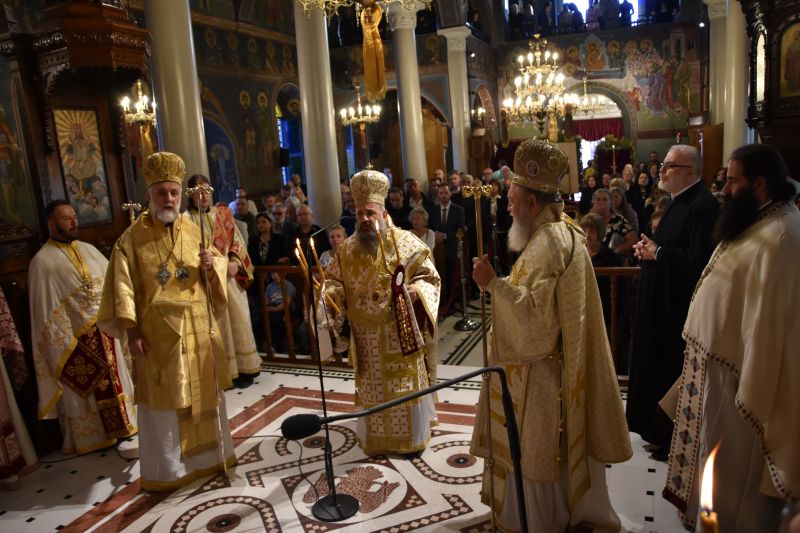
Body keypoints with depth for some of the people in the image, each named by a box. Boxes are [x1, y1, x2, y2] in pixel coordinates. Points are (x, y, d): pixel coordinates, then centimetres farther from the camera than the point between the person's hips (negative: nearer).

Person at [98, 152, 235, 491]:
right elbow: (123, 286, -8)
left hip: (197, 329, 4)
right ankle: (165, 470, 19)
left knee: (204, 393, 14)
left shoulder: (194, 231, 6)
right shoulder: (132, 238, -4)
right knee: (163, 400, 4)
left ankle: (207, 454, 32)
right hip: (157, 332, -4)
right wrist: (131, 329, -13)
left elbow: (220, 264, 12)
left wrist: (211, 264, -12)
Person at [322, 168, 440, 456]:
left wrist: (415, 291, -27)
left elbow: (428, 277, -7)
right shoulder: (348, 248, 4)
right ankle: (376, 437, 31)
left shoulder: (405, 242, -7)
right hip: (367, 334, 3)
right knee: (372, 388, 13)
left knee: (405, 385, 6)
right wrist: (326, 291, -13)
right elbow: (335, 281, 9)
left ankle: (412, 436, 25)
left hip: (401, 332, -3)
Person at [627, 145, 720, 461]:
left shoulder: (703, 206, -19)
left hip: (679, 307, -10)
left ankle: (673, 439, 18)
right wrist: (648, 250, 1)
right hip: (662, 303, 10)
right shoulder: (679, 203, 13)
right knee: (658, 365, 17)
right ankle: (659, 431, 32)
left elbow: (699, 259, -28)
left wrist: (657, 253, -17)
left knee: (673, 373, 2)